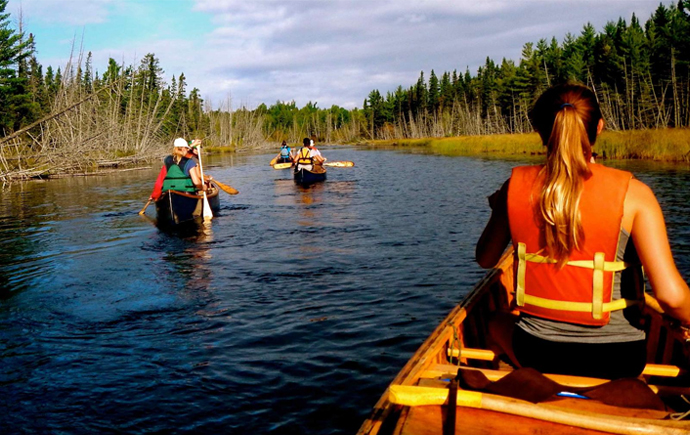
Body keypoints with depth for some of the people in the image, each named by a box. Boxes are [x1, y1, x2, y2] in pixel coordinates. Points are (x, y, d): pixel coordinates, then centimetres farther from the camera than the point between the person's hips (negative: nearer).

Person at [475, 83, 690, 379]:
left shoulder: (516, 185, -9)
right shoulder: (632, 193, -15)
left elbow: (485, 259, 5)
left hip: (535, 354, 1)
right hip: (615, 362, 0)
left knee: (495, 322, 36)